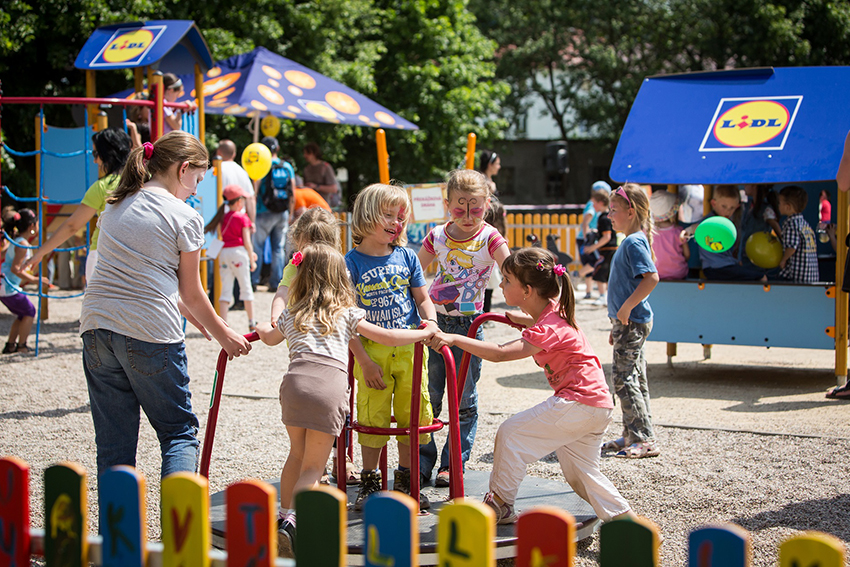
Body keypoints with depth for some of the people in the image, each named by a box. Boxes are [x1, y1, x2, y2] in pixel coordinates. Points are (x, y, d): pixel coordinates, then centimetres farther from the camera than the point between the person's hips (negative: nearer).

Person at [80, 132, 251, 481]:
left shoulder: (115, 206, 14)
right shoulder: (185, 218, -4)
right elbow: (192, 293, 3)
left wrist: (184, 310, 29)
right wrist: (223, 334, 18)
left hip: (96, 325, 5)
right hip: (151, 334, -5)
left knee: (112, 442, 10)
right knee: (179, 432, 8)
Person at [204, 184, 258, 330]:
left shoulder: (223, 217, 11)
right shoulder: (242, 218, -5)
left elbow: (224, 238, 14)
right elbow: (246, 242, -7)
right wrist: (252, 260, 2)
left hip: (224, 252, 4)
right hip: (238, 252, -4)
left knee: (226, 289, 4)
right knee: (246, 288, 6)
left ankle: (223, 323, -3)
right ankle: (252, 323, 11)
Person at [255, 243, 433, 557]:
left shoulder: (291, 315, 27)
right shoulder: (347, 313, 19)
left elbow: (270, 338, 47)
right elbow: (387, 337, 18)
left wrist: (262, 328, 71)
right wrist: (427, 333, 30)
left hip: (295, 380, 2)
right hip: (331, 384, -2)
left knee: (297, 454, 24)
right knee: (313, 466, 4)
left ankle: (284, 513, 28)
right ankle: (292, 518, -16)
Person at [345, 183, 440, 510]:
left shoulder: (406, 257, 6)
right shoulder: (352, 263, -4)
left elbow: (423, 299, 14)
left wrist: (430, 322, -8)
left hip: (409, 349, 3)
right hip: (372, 350, -3)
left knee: (412, 415, 8)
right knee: (372, 418, 2)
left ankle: (405, 482, 23)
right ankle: (369, 484, 18)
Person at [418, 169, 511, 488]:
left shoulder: (490, 239, -6)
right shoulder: (437, 237, 3)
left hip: (469, 324, -2)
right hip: (434, 320, 2)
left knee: (463, 399, 5)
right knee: (426, 396, 4)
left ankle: (453, 463, 15)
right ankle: (421, 462, 15)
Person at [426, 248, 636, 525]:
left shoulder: (548, 329, -20)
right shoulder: (552, 312, 10)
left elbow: (500, 353, -33)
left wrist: (454, 339, -37)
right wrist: (512, 317, 22)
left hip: (579, 404, -11)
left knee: (511, 433, -8)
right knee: (580, 472, 19)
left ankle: (500, 505, 0)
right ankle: (624, 517, 23)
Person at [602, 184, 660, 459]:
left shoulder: (634, 242, -15)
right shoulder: (630, 241, 16)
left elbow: (651, 278, -28)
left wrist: (626, 308, -24)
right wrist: (617, 324, 24)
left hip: (632, 322, -10)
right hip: (630, 322, 10)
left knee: (624, 378, -9)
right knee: (635, 379, 13)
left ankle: (644, 440, -6)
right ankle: (633, 436, 20)